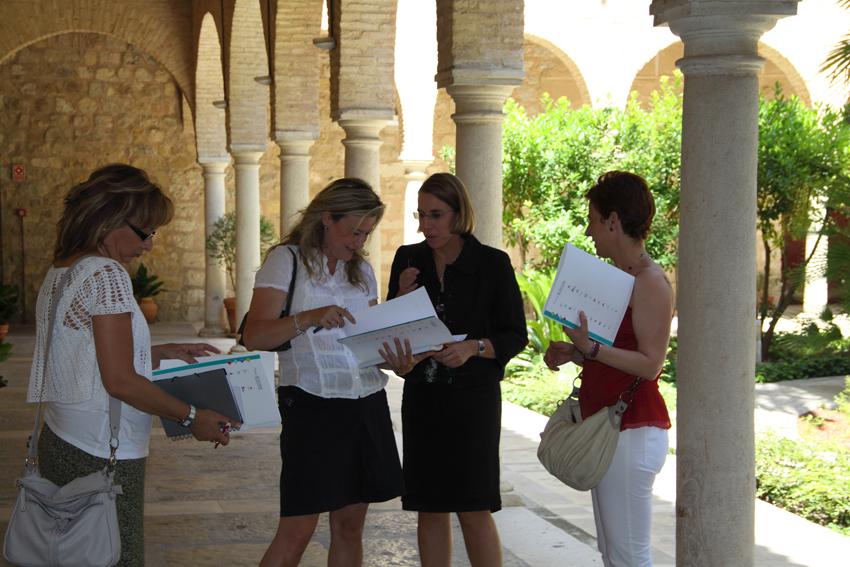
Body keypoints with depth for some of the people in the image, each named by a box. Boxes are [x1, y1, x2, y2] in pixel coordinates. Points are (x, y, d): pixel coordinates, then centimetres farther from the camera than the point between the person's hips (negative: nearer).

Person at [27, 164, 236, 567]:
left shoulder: (59, 272, 12)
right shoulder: (106, 274, -16)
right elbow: (120, 382, -18)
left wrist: (160, 353, 20)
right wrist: (192, 417, -9)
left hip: (60, 443, 9)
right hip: (102, 456, -9)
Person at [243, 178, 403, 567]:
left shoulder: (362, 269, 15)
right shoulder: (287, 260, -3)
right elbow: (254, 336, -12)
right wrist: (308, 318, -28)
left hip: (367, 404, 6)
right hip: (313, 406, -6)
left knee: (350, 526, 9)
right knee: (296, 531, -7)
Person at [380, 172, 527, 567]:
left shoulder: (492, 264, -6)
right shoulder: (409, 260, 5)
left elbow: (516, 336, -3)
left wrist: (474, 347, -20)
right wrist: (401, 297, -10)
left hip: (472, 397, -4)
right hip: (422, 397, 4)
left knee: (474, 511, -4)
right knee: (429, 509, 7)